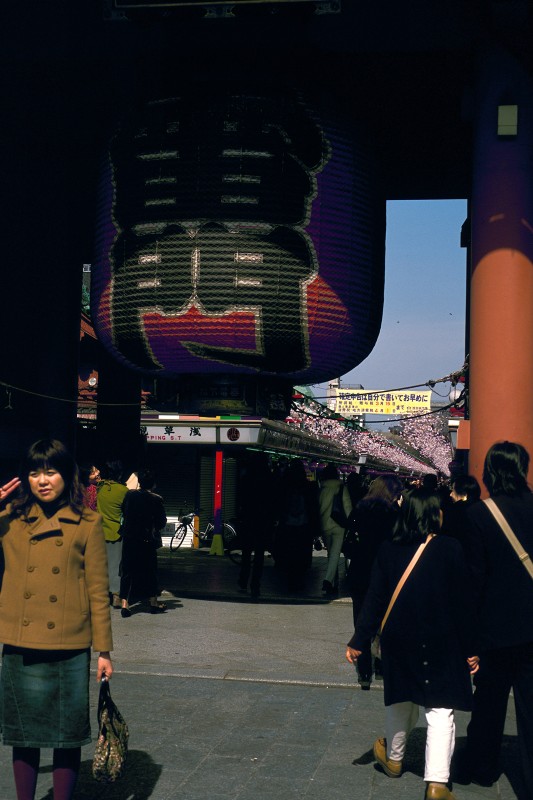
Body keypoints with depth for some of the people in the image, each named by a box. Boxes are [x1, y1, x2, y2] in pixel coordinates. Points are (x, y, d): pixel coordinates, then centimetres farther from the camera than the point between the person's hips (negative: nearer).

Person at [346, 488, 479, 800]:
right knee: (441, 710, 0)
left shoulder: (388, 551, -3)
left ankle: (394, 758, 40)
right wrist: (470, 648, -2)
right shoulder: (451, 549, -10)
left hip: (399, 642, 3)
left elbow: (374, 600, -2)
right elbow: (463, 602, -8)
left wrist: (359, 640, 3)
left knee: (401, 700, 22)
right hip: (441, 645, -3)